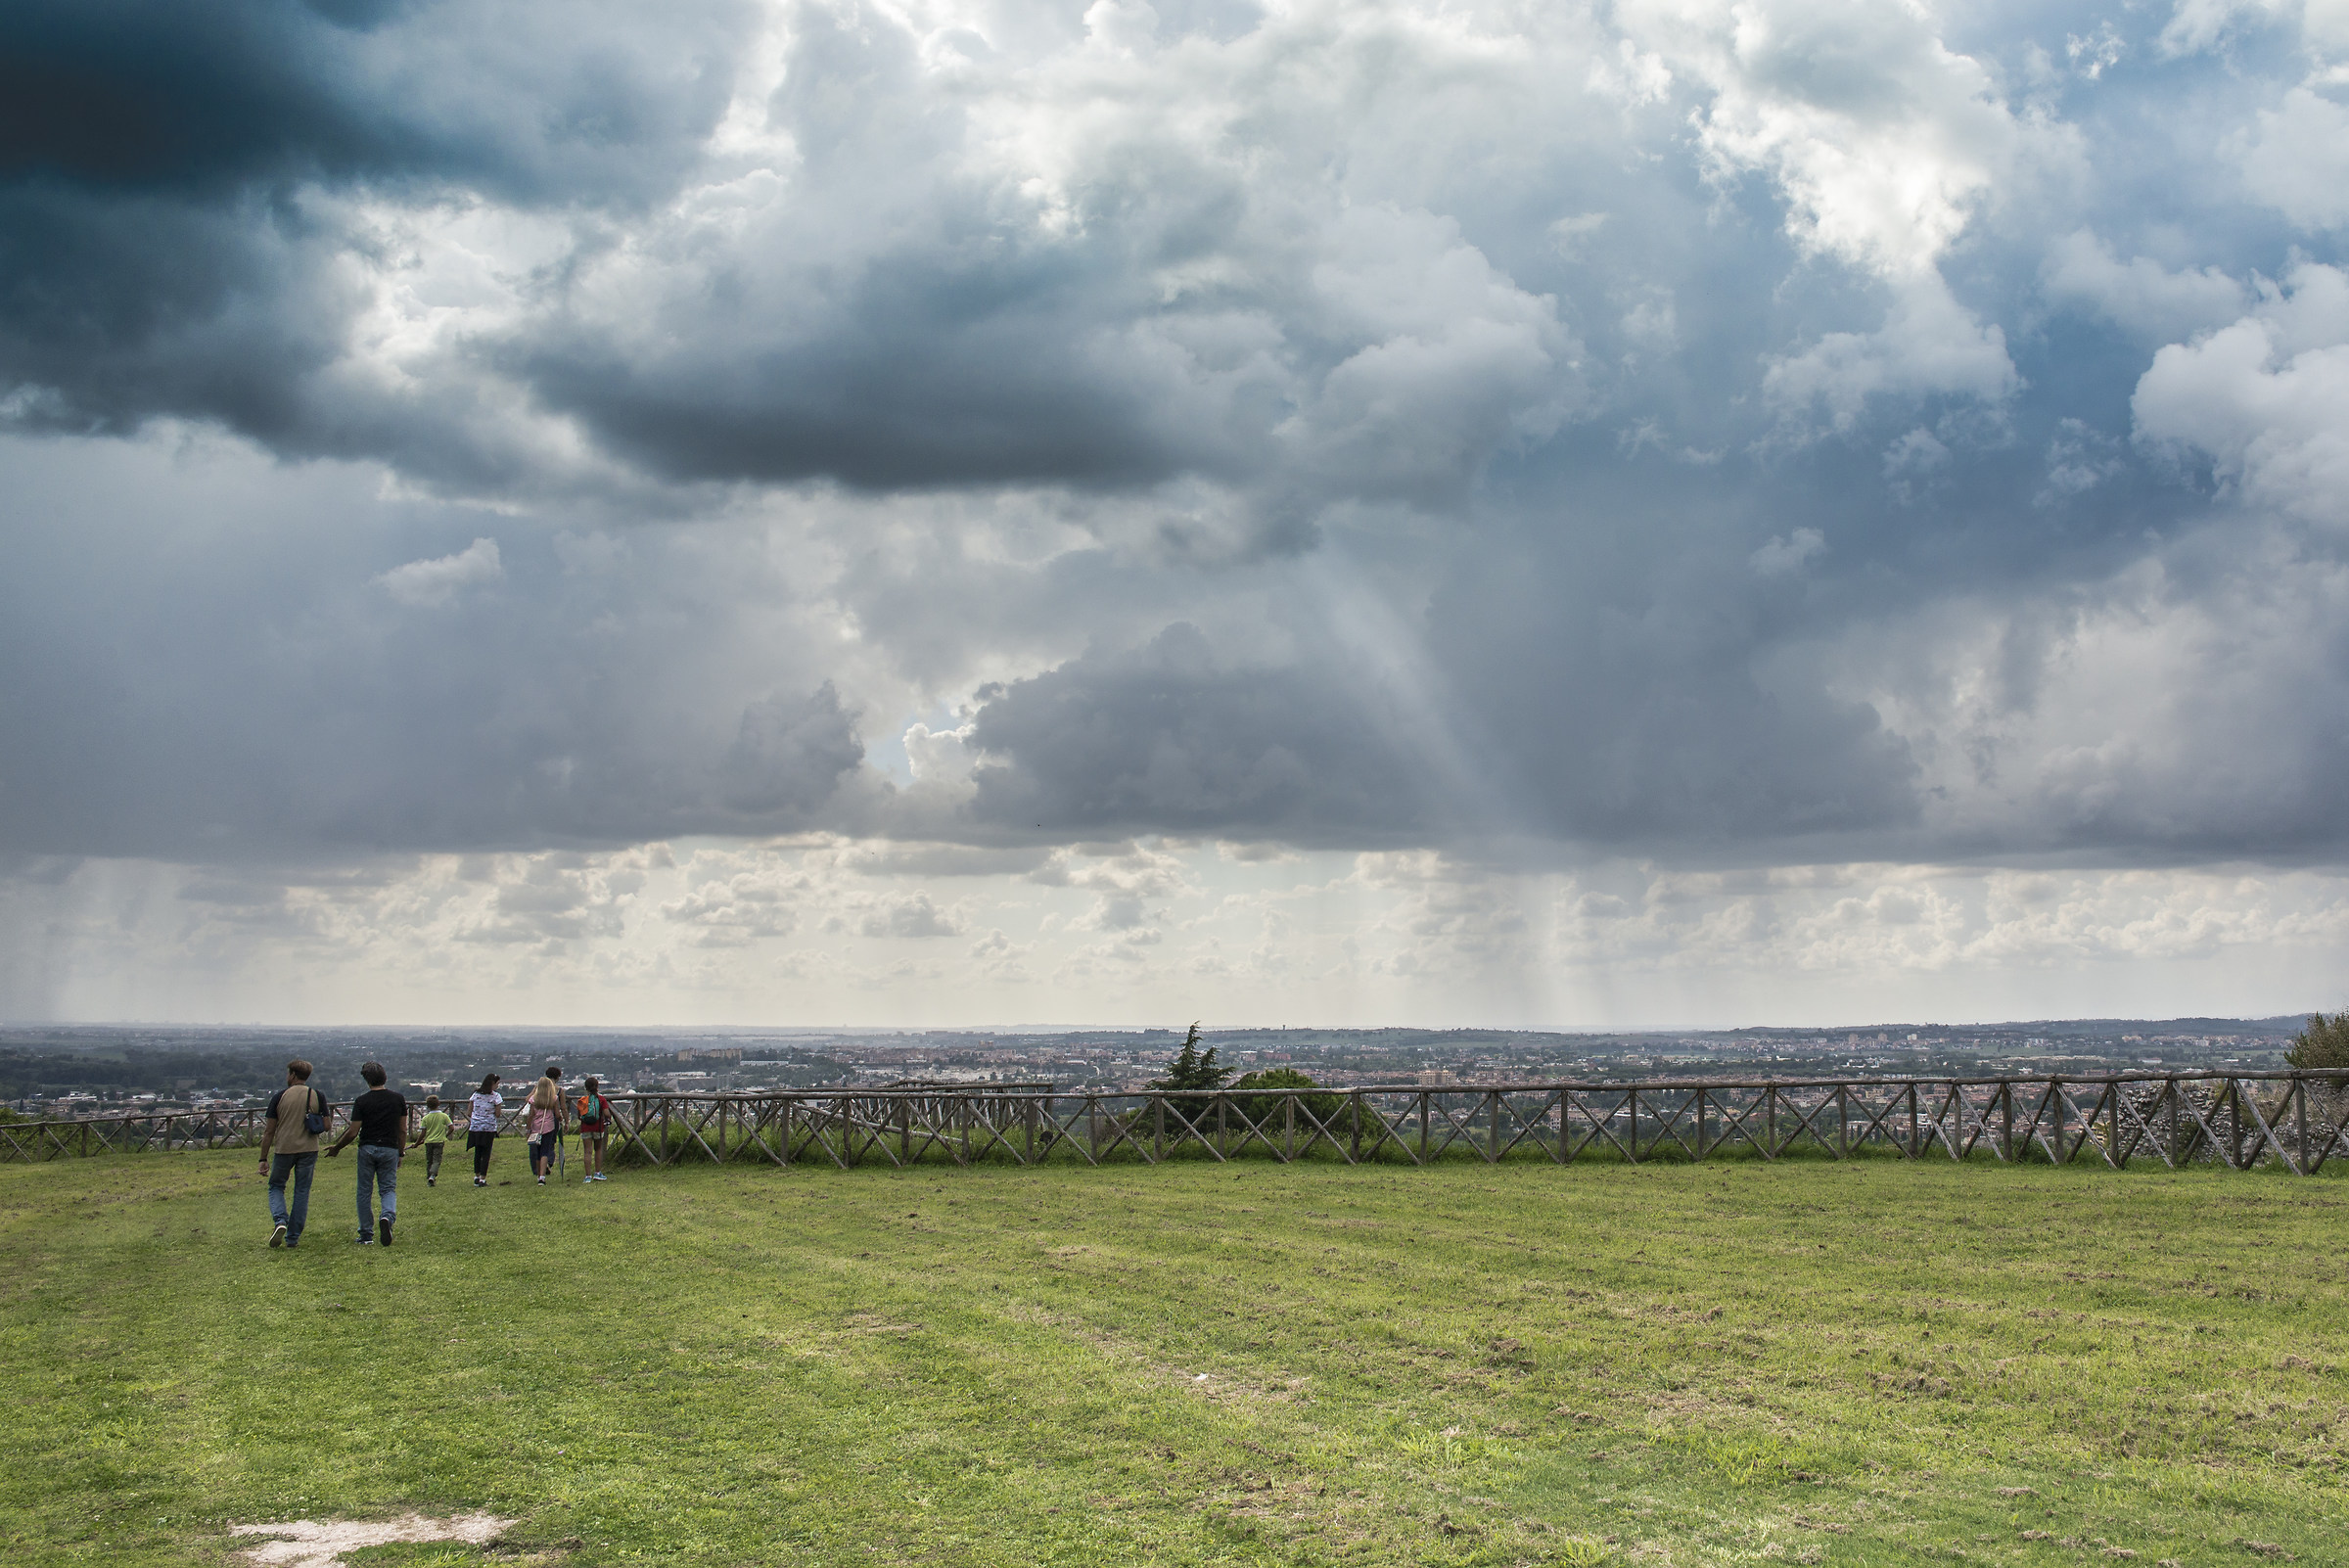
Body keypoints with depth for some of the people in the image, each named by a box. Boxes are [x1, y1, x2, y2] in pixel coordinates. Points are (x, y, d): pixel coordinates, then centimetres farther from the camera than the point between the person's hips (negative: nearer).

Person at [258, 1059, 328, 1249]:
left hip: (284, 1149, -2)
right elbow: (326, 1126, 0)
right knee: (302, 1191, 9)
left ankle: (280, 1221, -10)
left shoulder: (281, 1096, -3)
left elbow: (269, 1131, -2)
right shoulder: (318, 1096, 0)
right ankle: (293, 1237, 9)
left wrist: (264, 1159, 2)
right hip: (309, 1149, 2)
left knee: (276, 1187, 15)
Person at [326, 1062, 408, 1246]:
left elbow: (353, 1132, -5)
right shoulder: (398, 1098, 2)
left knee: (365, 1192, 8)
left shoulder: (361, 1101, -6)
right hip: (390, 1148, 1)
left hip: (367, 1148, -1)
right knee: (389, 1188, 9)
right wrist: (401, 1153, 14)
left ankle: (366, 1235, 9)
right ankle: (388, 1216, -22)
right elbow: (403, 1130, 5)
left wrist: (336, 1148, 10)